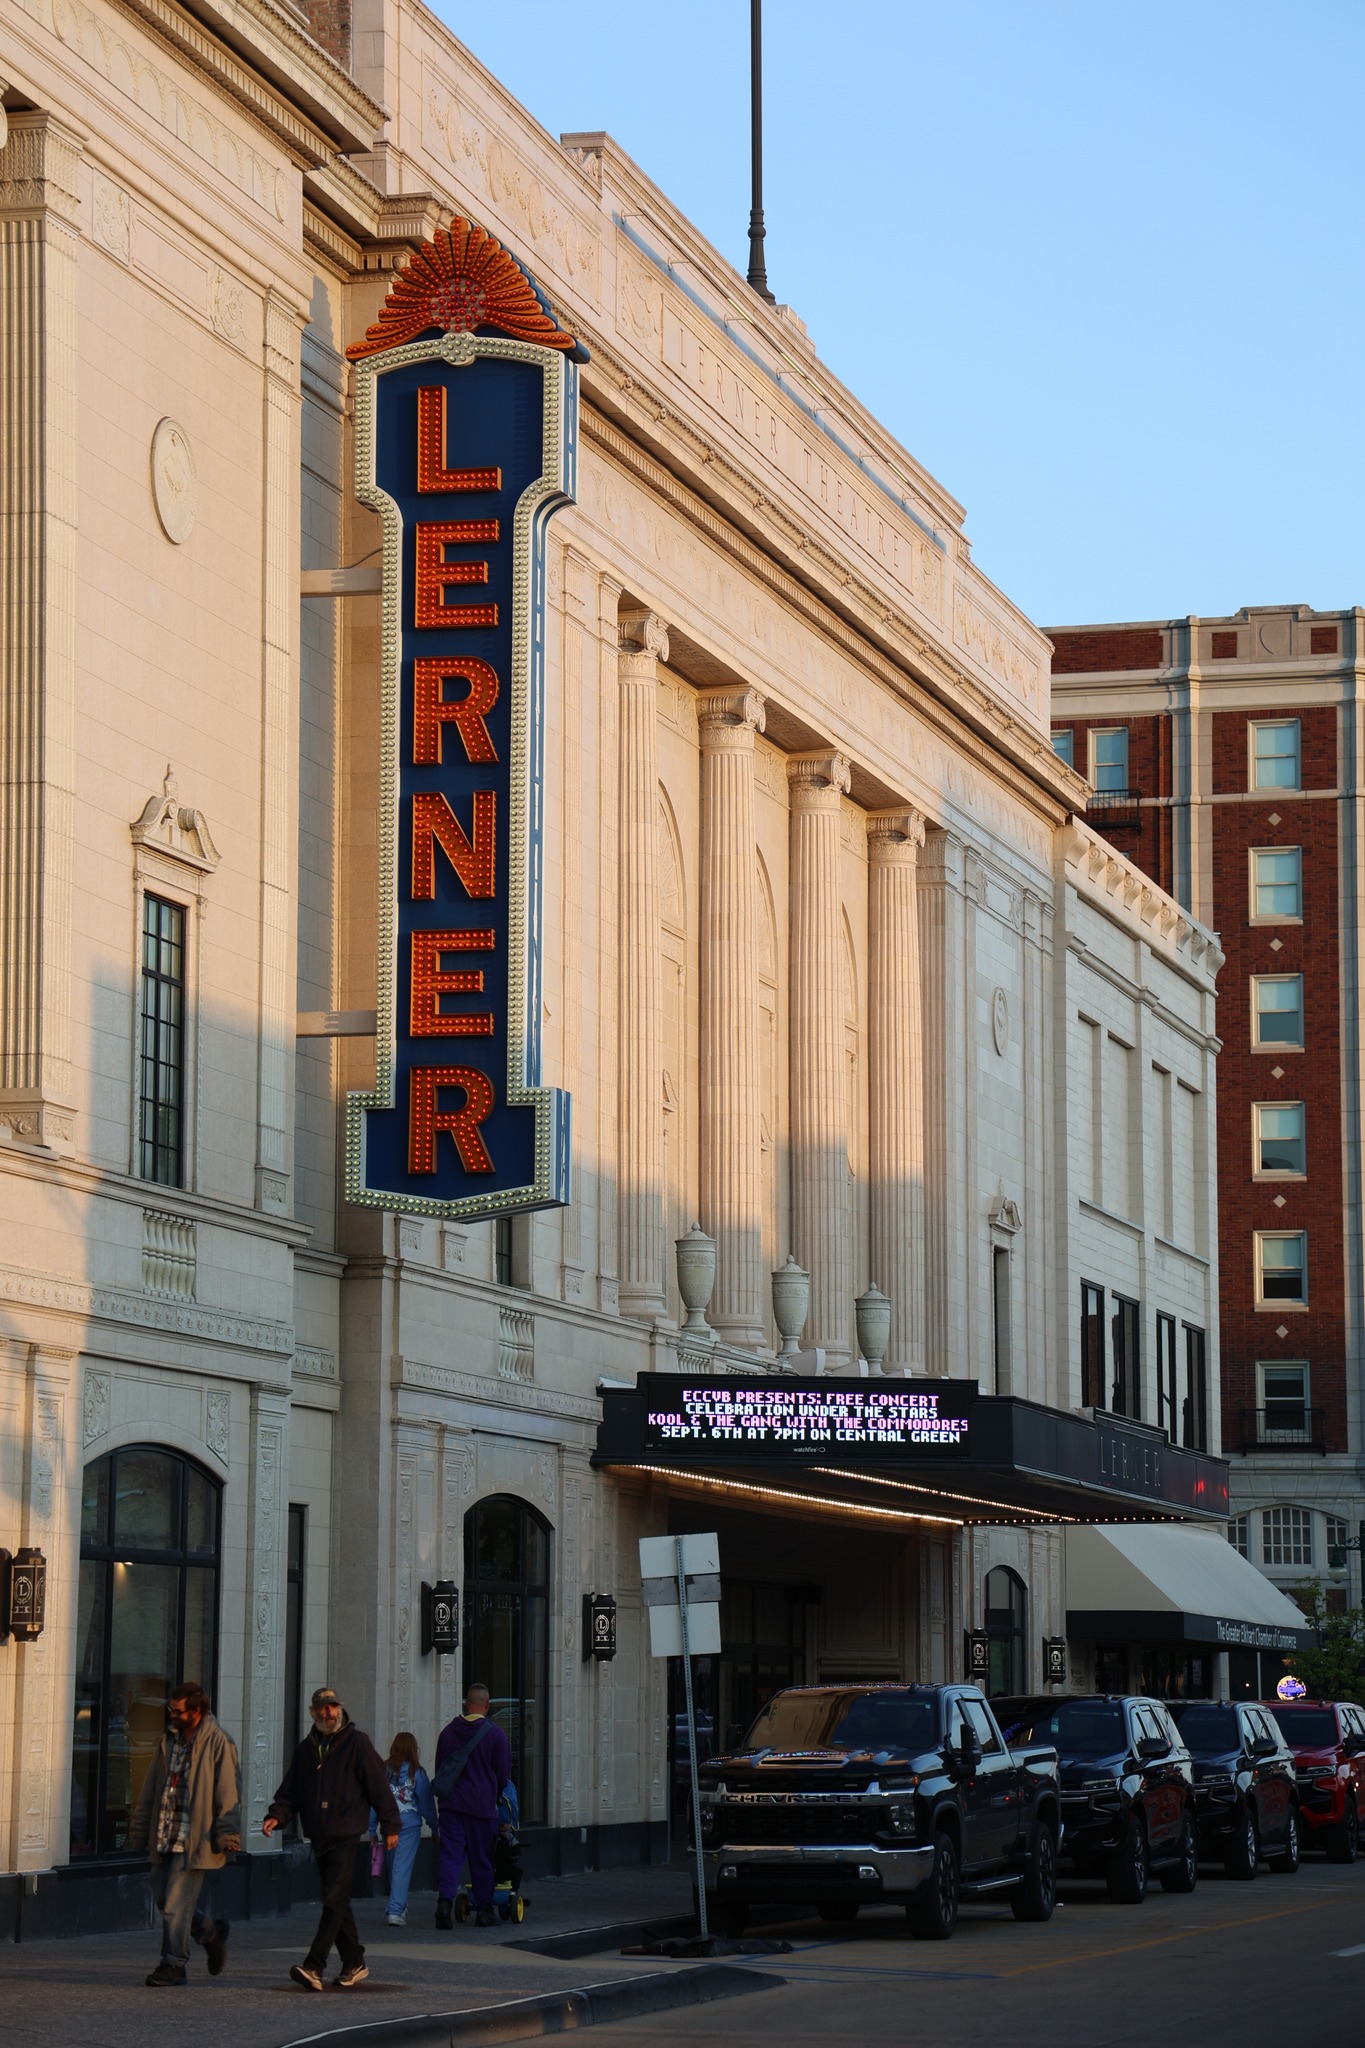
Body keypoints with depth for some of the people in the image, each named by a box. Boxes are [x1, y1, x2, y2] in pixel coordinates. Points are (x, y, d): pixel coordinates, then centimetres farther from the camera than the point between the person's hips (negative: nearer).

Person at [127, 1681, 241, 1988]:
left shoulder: (218, 1742, -7)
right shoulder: (169, 1740, 13)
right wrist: (140, 1831, 16)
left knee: (177, 1901, -7)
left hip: (196, 1835, -7)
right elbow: (150, 1789, 18)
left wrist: (227, 1835, -14)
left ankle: (174, 1964, 2)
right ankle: (211, 1934, 29)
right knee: (162, 1896, 9)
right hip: (166, 1835, 7)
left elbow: (227, 1793, -9)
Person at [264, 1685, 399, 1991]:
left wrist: (390, 1825, -4)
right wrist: (276, 1815, -5)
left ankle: (314, 1967, -22)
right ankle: (354, 1963, 22)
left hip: (346, 1836, -6)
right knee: (337, 1903, 11)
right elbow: (290, 1791, 14)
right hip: (319, 1837, 6)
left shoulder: (356, 1743, -3)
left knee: (334, 1900, -13)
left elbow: (378, 1785, -3)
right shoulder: (306, 1748, 13)